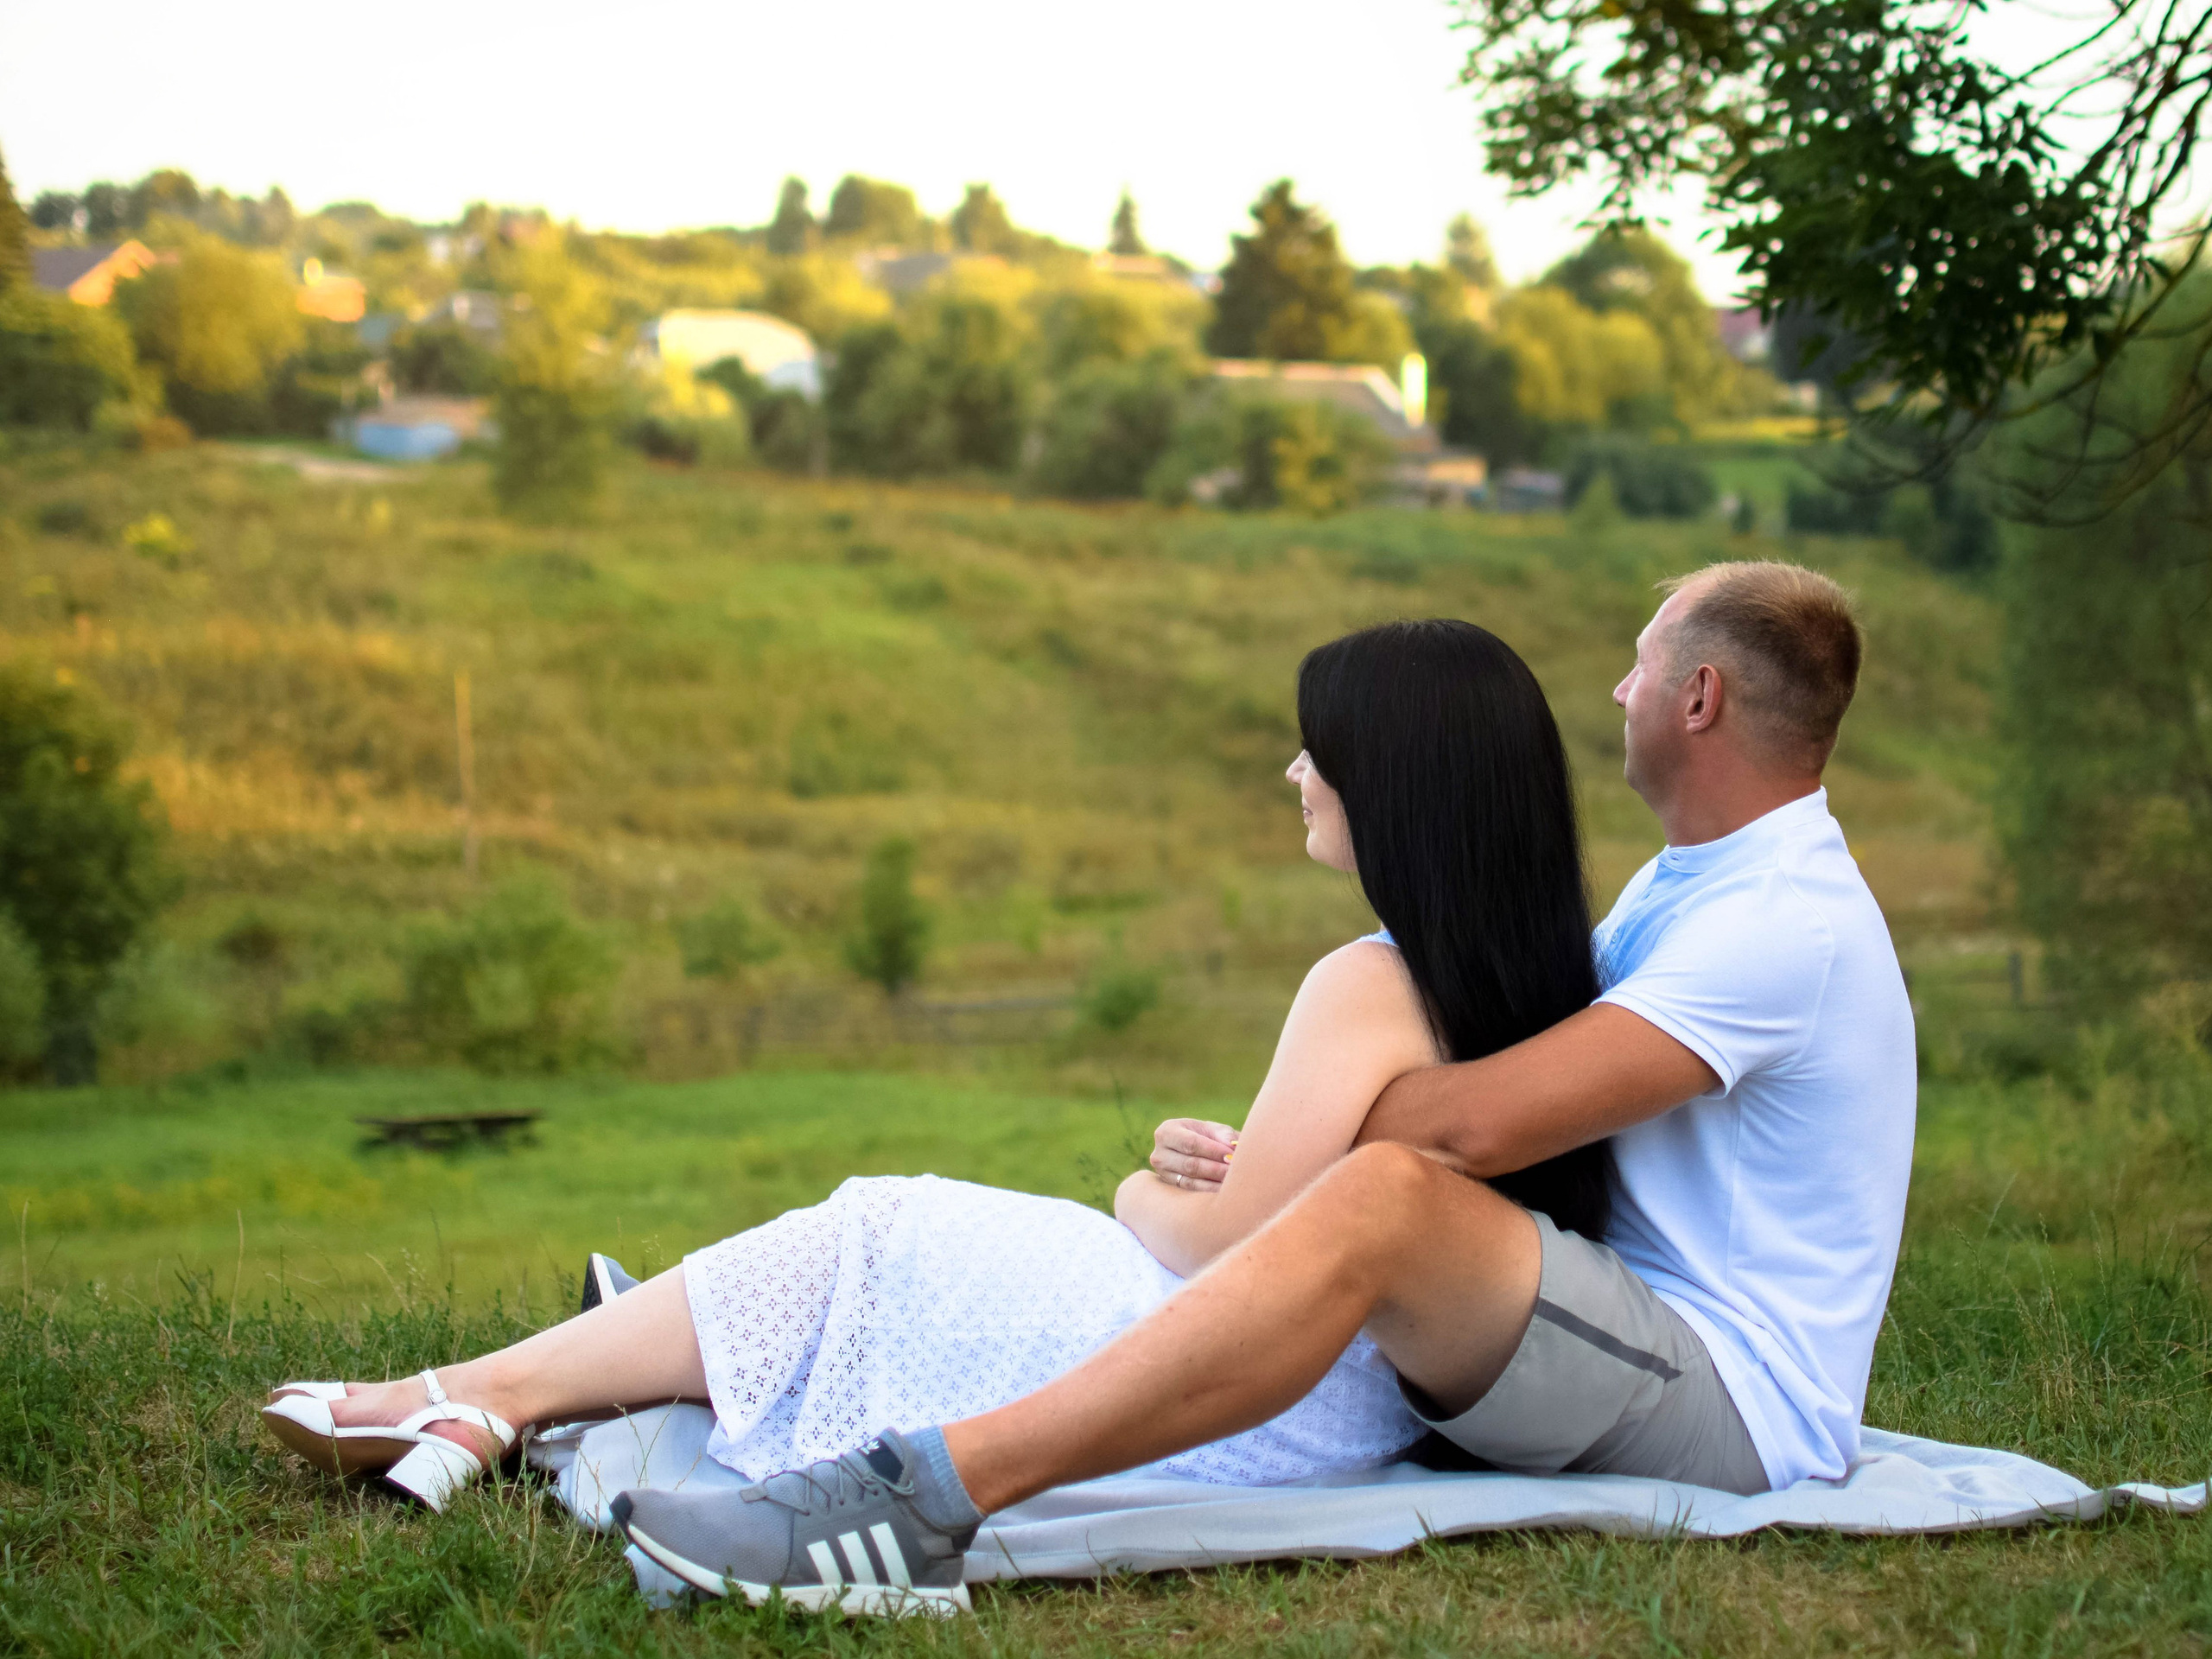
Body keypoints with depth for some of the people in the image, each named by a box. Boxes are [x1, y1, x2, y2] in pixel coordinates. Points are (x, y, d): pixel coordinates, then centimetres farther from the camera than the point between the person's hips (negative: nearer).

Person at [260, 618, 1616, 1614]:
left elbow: (1220, 1242, -19)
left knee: (870, 1252, 3)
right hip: (1363, 1397, 9)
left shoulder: (1371, 989, -22)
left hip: (1250, 1406, -9)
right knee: (901, 1240, 16)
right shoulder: (1530, 974, 6)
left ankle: (483, 1393, 13)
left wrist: (1147, 1199, 0)